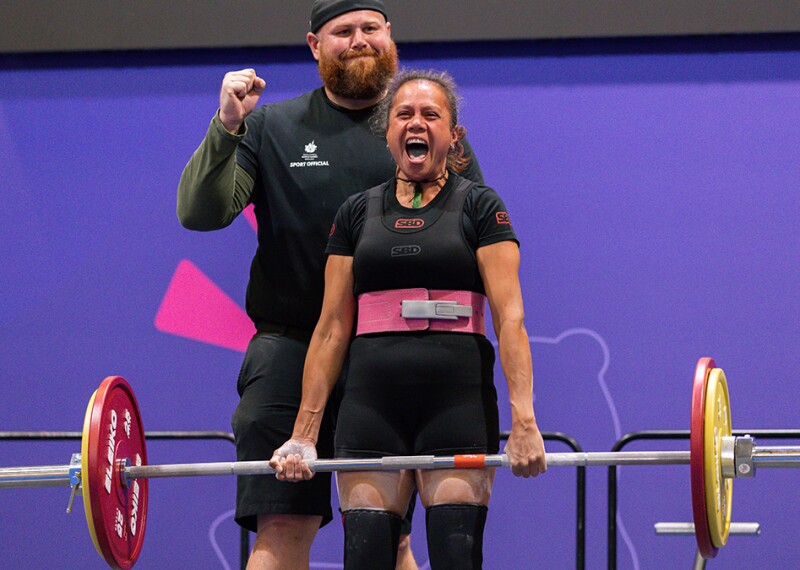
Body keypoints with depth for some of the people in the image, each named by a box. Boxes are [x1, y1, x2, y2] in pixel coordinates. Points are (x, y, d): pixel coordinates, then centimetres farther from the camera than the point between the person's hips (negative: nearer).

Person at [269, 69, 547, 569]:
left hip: (457, 399, -2)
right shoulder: (357, 213, 13)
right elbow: (332, 328, 12)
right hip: (372, 401, 3)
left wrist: (524, 419, -16)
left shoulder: (479, 207, 5)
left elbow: (509, 316, -4)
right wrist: (304, 433, 5)